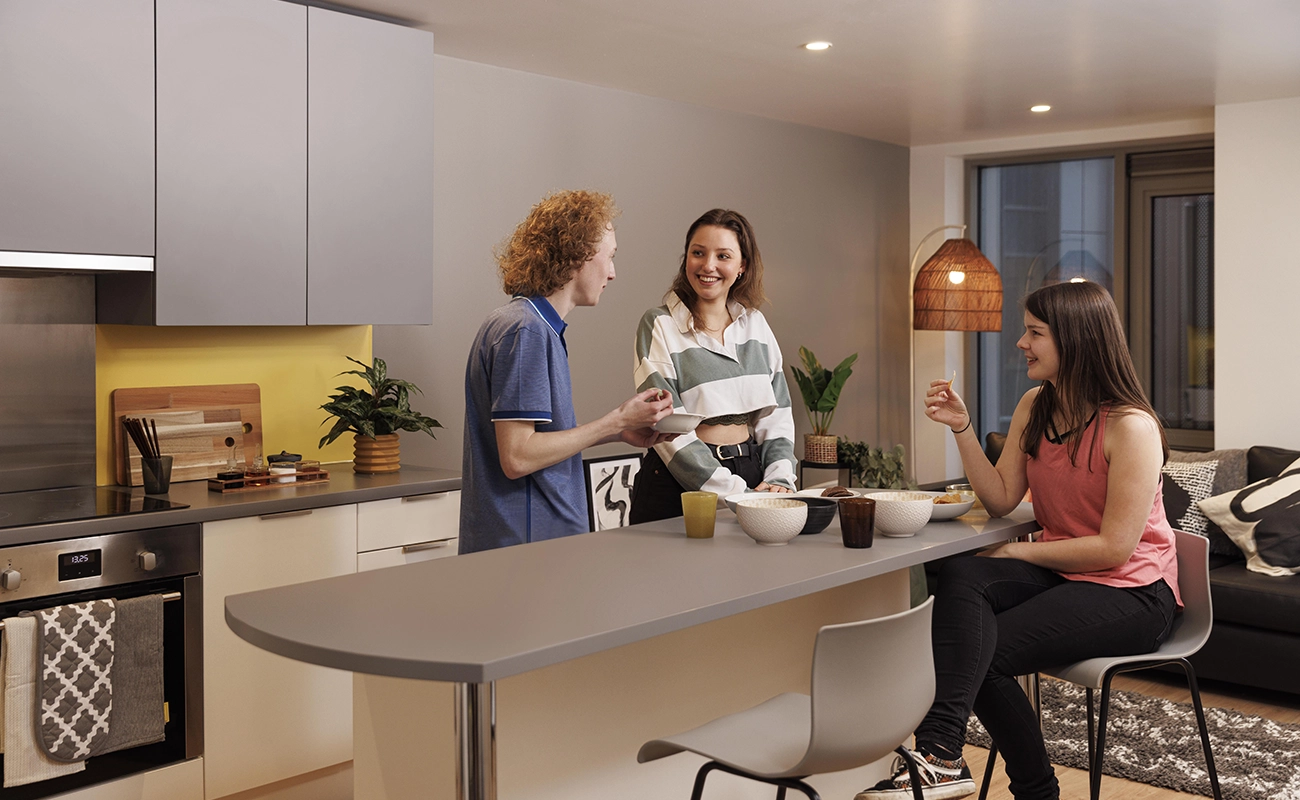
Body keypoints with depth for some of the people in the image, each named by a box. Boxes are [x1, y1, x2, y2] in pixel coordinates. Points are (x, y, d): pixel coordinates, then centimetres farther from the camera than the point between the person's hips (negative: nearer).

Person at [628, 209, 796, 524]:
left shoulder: (755, 323, 11)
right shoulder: (658, 326, -3)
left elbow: (777, 412, 13)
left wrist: (779, 479, -2)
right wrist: (734, 492, -14)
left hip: (751, 470, 4)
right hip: (679, 489, -4)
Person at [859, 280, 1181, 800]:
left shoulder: (1130, 426, -17)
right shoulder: (1034, 407, 6)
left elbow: (1115, 547, -18)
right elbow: (1002, 500, 1)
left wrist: (1018, 552, -14)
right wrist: (962, 428, -8)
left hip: (1131, 592, -6)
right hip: (1059, 573, 6)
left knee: (983, 650, -26)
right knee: (959, 577, -25)